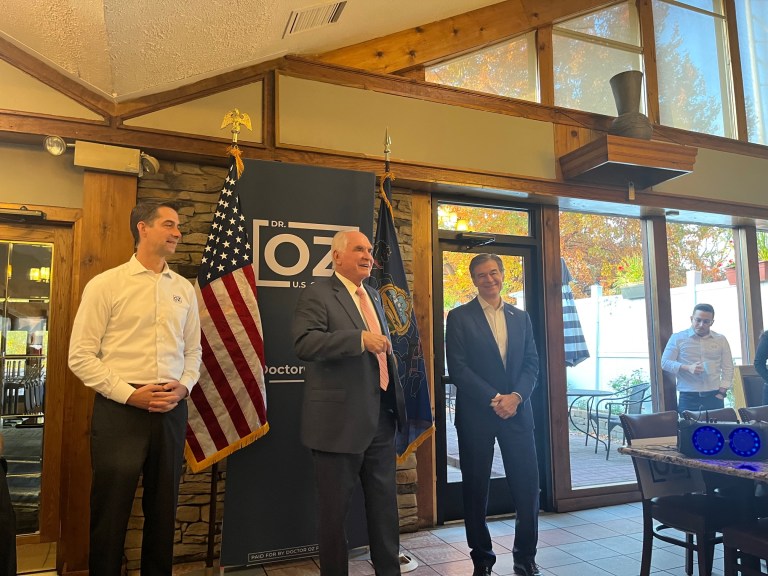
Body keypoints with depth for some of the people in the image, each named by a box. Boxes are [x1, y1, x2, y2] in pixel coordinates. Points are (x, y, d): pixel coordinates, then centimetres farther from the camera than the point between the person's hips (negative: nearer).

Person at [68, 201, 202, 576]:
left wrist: (184, 386, -5)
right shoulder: (105, 285, -3)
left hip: (171, 410, 4)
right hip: (119, 409, -4)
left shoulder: (184, 289, 9)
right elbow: (81, 355, -6)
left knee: (163, 509, 15)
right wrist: (130, 394, -14)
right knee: (111, 510, 8)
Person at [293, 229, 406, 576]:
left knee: (385, 503, 17)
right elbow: (304, 343, -25)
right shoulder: (317, 294, -9)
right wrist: (360, 338, -31)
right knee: (335, 507, 8)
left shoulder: (373, 296, 16)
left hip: (381, 418, 8)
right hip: (340, 421, -7)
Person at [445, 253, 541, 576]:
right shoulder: (459, 317, -1)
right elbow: (458, 368, -9)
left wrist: (515, 397, -10)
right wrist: (493, 399, -14)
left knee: (528, 486, 4)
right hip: (476, 414, -3)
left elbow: (532, 364, 7)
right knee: (476, 489, 7)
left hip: (517, 412, 3)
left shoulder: (521, 317, 12)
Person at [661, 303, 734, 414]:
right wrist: (688, 368, -17)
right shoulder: (677, 338, 2)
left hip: (714, 397, 2)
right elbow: (665, 363, -2)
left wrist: (722, 393, 1)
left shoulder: (721, 340, 10)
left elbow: (728, 369, 11)